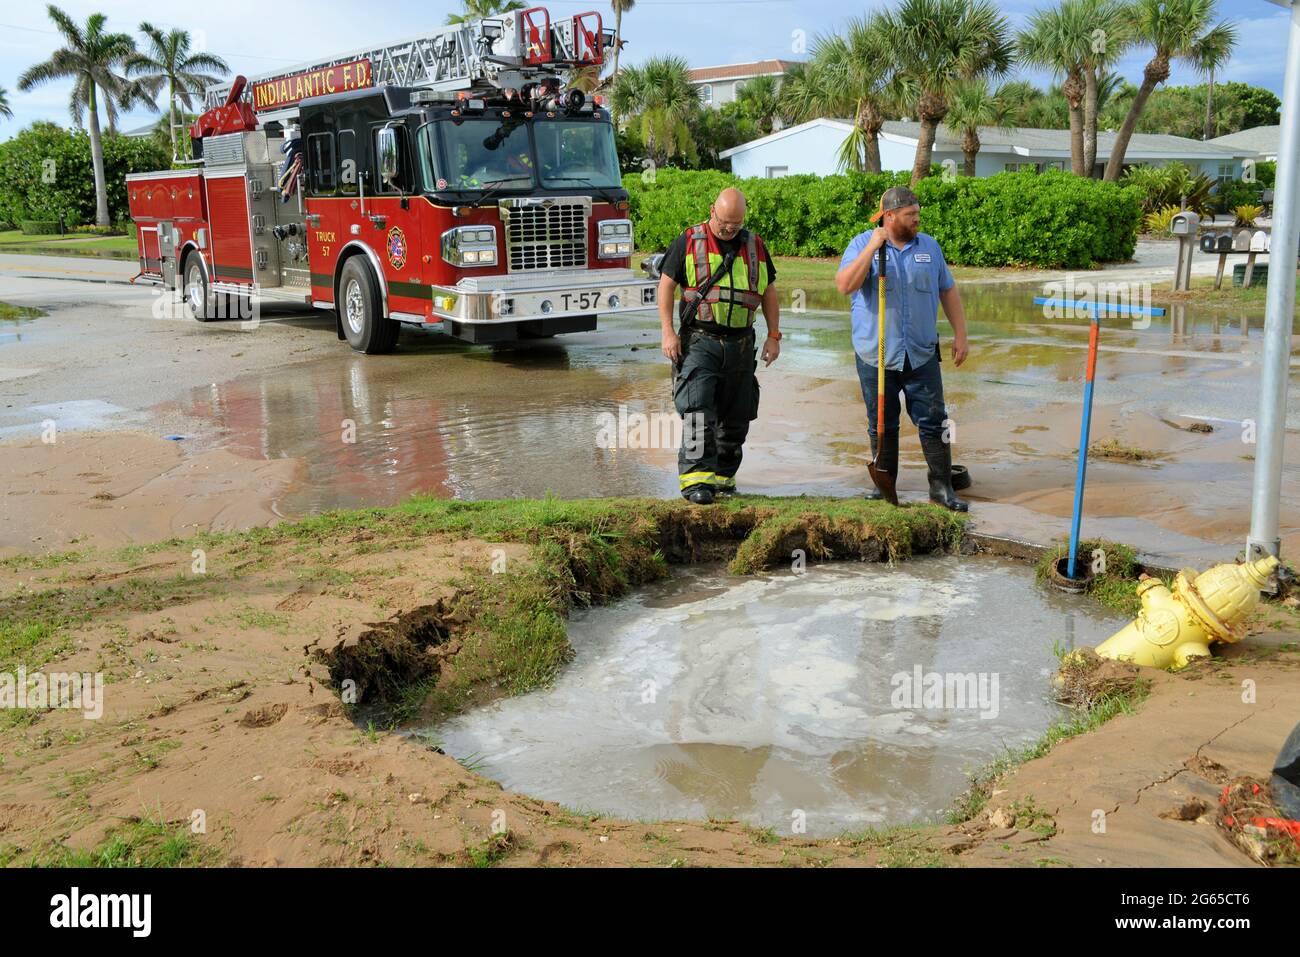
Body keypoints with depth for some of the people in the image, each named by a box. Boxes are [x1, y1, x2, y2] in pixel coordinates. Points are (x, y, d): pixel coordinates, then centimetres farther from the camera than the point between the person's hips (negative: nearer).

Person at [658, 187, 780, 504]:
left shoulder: (754, 245, 12)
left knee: (735, 418, 7)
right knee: (698, 411, -16)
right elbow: (666, 285, 0)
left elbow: (769, 291, 16)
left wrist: (774, 335, 9)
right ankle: (696, 478, -20)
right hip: (699, 342, -4)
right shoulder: (688, 242, 1)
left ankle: (724, 477, 18)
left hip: (741, 345, 4)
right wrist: (668, 332, -9)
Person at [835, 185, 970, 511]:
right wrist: (873, 247, -21)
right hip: (876, 356, -2)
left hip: (921, 354, 2)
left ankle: (941, 487, 9)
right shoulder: (862, 244, -2)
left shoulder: (929, 246, 9)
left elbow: (948, 291, 15)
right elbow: (845, 285, -17)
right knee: (882, 425, 9)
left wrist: (960, 335, 9)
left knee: (934, 422, 1)